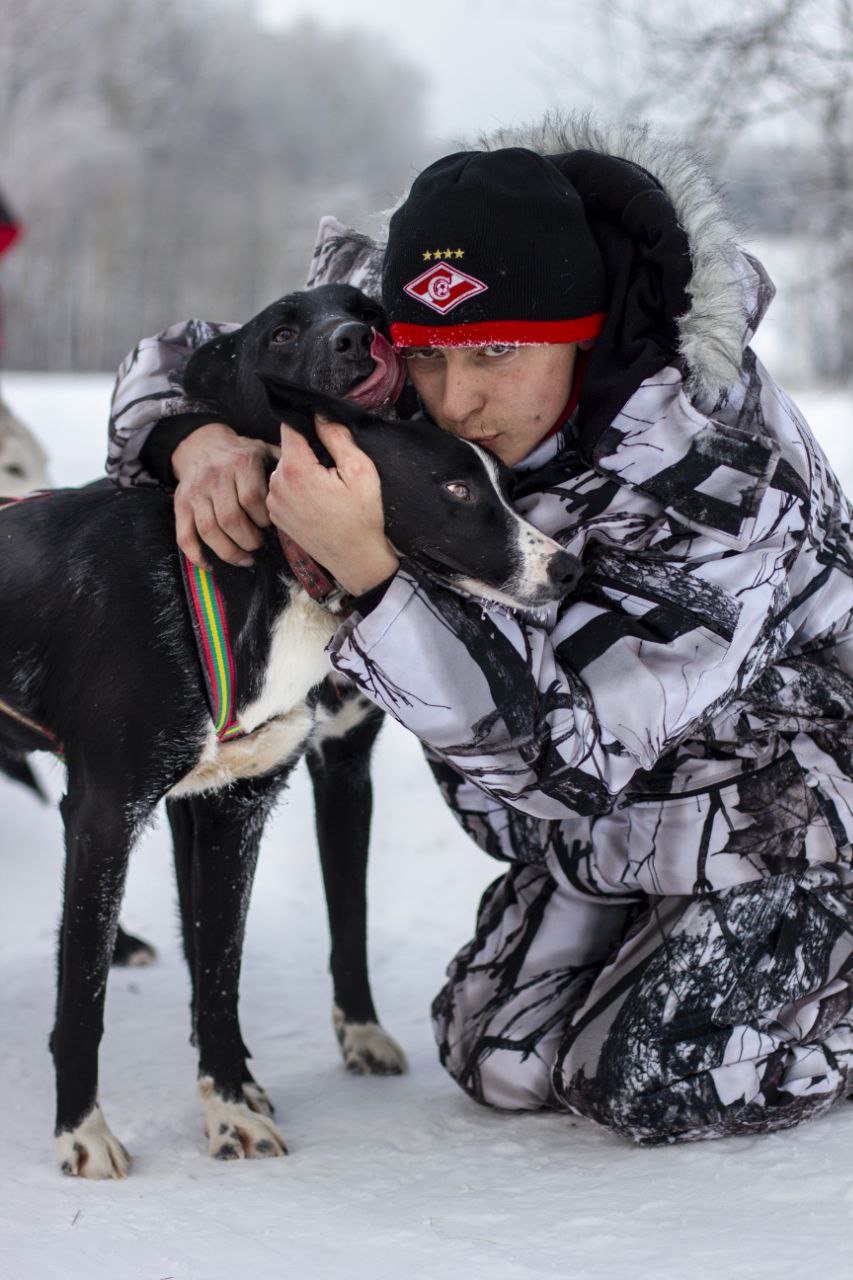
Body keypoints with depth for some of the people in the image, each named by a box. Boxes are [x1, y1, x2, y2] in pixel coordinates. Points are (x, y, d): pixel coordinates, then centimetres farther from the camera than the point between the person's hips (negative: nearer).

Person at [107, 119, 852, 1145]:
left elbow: (563, 742, -42)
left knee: (641, 1087, -10)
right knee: (496, 1061, 7)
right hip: (617, 815, 7)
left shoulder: (716, 477, -37)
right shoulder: (422, 404, -16)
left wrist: (367, 567, -50)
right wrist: (203, 436, -30)